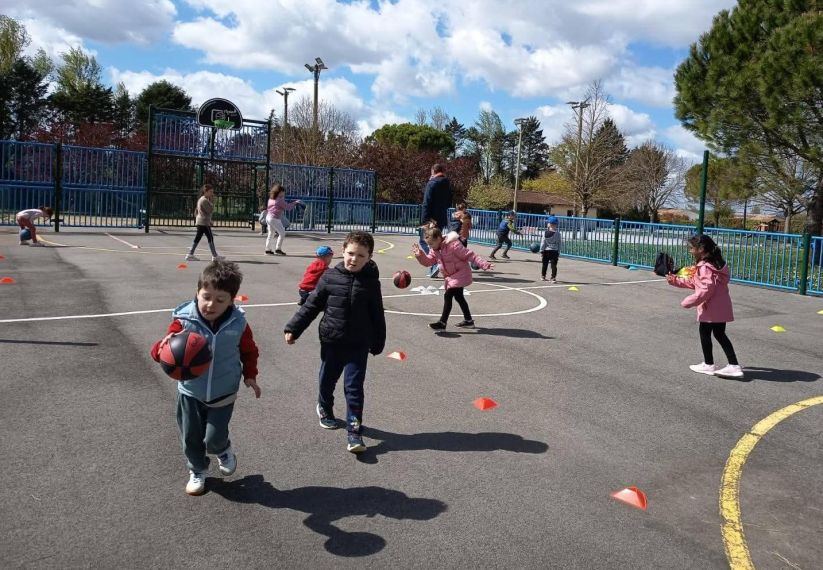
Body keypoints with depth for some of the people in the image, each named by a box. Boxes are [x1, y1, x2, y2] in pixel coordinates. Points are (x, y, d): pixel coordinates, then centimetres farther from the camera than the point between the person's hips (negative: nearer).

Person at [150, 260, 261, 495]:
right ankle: (197, 471, 42)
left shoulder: (238, 324, -16)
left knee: (213, 439, 0)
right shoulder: (184, 321, -21)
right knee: (190, 438, 14)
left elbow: (249, 351, 4)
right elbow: (160, 351, -24)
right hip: (190, 392, 1)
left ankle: (224, 450, 37)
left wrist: (250, 375, 1)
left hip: (223, 393, -1)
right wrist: (164, 346, -46)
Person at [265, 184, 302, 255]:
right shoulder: (280, 200, -13)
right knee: (282, 233, -1)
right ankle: (278, 249, -2)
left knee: (270, 233, 17)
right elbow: (287, 207, -13)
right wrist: (295, 202, -2)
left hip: (269, 217, 9)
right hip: (275, 219, -9)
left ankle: (268, 249, 18)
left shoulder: (271, 199, 12)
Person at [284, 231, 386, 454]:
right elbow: (311, 305, 0)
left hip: (358, 345, -2)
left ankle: (354, 432, 3)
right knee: (327, 380, 19)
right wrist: (293, 328, -1)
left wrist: (378, 343, 6)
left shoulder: (371, 282, -6)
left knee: (354, 387, -4)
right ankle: (325, 408, 50)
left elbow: (377, 316, 2)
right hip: (331, 341, 2)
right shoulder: (330, 277, -6)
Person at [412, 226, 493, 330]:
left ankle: (442, 323, -13)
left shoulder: (453, 245, -25)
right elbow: (428, 261, 2)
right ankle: (468, 320, 36)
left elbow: (470, 255, -24)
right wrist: (420, 255, -17)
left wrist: (484, 264, -28)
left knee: (448, 296, -17)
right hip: (451, 276, 10)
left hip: (460, 274, -10)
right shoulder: (434, 250, 0)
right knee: (458, 297, 20)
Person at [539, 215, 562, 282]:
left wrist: (541, 250, 1)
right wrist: (558, 253, 8)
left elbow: (543, 242, -6)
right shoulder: (558, 234, -4)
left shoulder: (545, 232, -7)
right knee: (554, 265, 0)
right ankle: (553, 278, -6)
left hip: (546, 250, 1)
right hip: (554, 251, -1)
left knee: (545, 264, 16)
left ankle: (543, 276, 30)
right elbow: (560, 244, 0)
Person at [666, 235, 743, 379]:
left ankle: (708, 365, 22)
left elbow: (706, 289, -28)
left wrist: (689, 301, -21)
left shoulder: (706, 267, -22)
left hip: (711, 308, -10)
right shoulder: (713, 264, 13)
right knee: (720, 334, 15)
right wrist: (675, 280, 18)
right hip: (721, 307, 10)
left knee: (705, 333, 8)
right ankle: (734, 366, 12)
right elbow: (694, 282, 19)